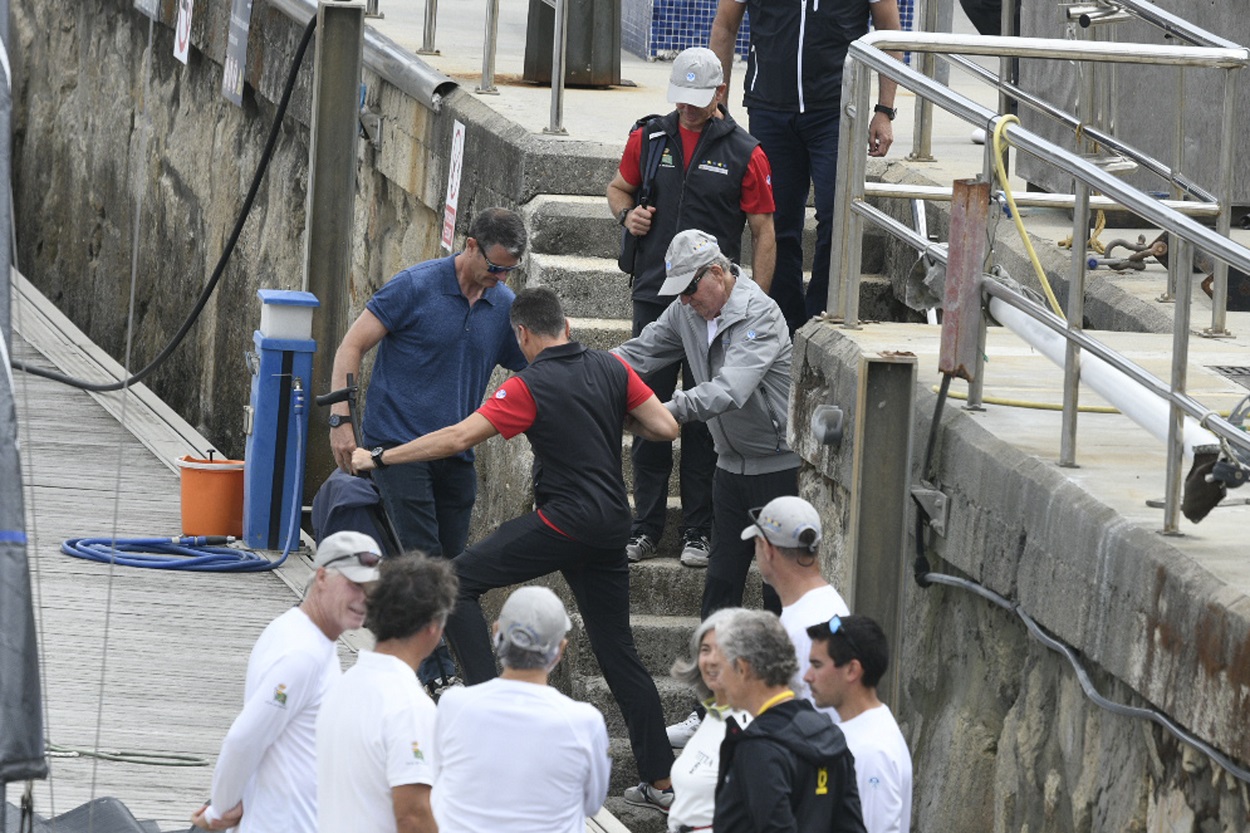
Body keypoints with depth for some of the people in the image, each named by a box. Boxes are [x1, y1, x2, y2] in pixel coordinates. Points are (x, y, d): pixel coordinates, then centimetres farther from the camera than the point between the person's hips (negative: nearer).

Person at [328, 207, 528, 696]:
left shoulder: (504, 307, 7)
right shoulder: (416, 288, -9)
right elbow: (352, 347, -7)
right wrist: (340, 420, -14)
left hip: (455, 454, 6)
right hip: (398, 445, -6)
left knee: (450, 564, 5)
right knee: (423, 559, -13)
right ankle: (438, 673, -11)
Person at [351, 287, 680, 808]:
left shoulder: (529, 388, -9)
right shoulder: (611, 369, 6)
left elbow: (459, 438, -12)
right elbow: (665, 428, 5)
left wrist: (379, 458, -4)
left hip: (565, 522, -7)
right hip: (611, 525, 7)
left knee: (459, 579, 1)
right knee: (617, 651, 12)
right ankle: (660, 780, 10)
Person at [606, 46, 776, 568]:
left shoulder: (745, 154, -3)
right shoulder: (649, 139, 5)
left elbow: (763, 232, 0)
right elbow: (619, 187, 21)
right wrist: (627, 213, -3)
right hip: (654, 296, 3)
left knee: (705, 419, 1)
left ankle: (698, 531, 7)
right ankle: (646, 527, 13)